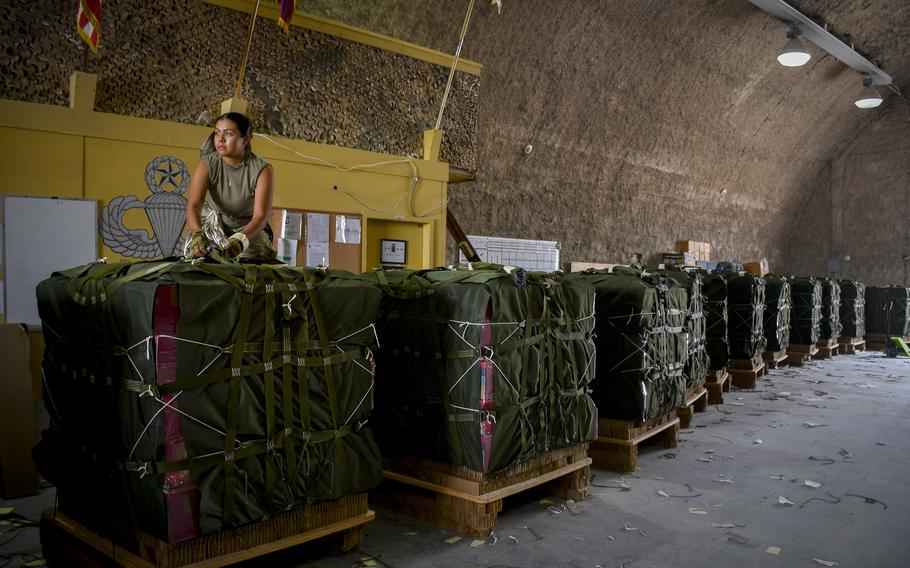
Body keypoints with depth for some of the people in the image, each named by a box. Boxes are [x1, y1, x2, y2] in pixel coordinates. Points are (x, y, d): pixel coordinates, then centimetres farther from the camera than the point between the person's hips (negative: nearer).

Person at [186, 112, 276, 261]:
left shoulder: (262, 170, -22)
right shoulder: (207, 165, -17)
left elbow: (260, 216, -31)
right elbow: (193, 205, -29)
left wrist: (240, 240, -51)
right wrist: (197, 233, -51)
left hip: (249, 228, -3)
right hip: (213, 226, 3)